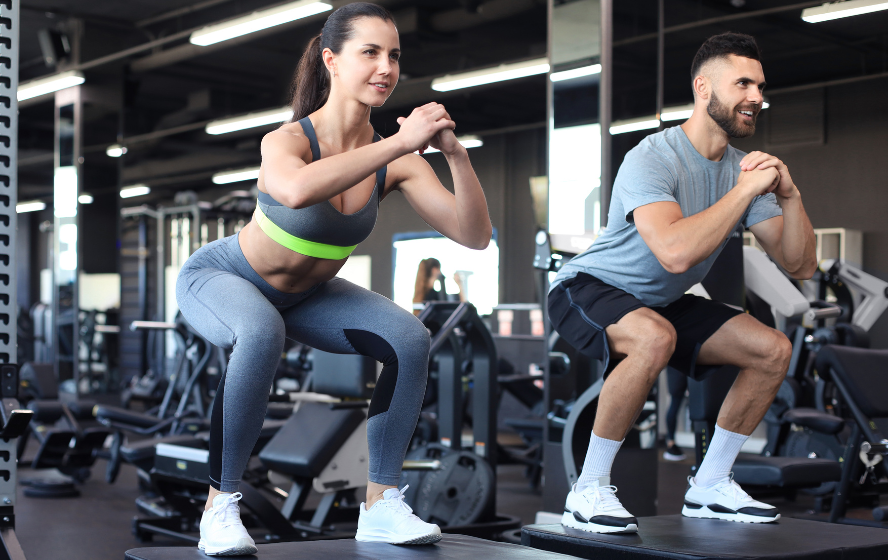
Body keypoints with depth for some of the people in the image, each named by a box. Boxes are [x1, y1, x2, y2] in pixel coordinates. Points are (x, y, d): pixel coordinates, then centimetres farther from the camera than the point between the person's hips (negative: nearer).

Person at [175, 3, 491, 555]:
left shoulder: (395, 159, -19)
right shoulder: (287, 140, -32)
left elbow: (474, 235, -22)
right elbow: (296, 190, -58)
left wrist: (456, 153, -35)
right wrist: (399, 143, -53)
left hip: (304, 294, 5)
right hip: (220, 278, -5)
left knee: (410, 339, -15)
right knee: (263, 334, -38)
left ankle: (382, 504, -4)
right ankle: (221, 505, -23)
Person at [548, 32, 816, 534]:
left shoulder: (744, 169, -2)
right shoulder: (652, 159, -26)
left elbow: (801, 266, -4)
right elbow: (676, 252, -43)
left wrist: (789, 196, -20)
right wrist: (746, 191, -34)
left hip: (662, 303, 8)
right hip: (588, 289, -8)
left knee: (774, 351, -3)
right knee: (655, 338, -39)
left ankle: (709, 488, 9)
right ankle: (589, 492, -24)